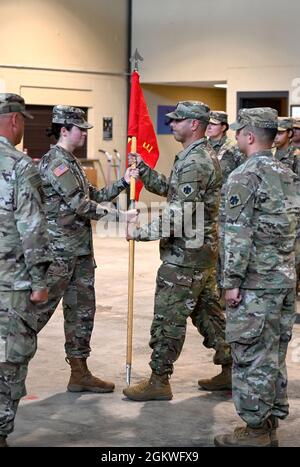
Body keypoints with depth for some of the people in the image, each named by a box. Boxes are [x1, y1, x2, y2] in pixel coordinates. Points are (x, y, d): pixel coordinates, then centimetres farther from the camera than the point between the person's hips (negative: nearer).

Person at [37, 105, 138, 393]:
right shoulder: (55, 161, -14)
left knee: (82, 311, 11)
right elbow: (79, 204, -20)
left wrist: (123, 182, 9)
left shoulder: (71, 163, 16)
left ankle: (79, 373, 18)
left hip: (80, 251, 10)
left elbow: (93, 196, 18)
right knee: (40, 310, -4)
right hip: (59, 251, -10)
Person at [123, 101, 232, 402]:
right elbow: (168, 189, 20)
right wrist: (142, 168, 9)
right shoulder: (204, 156, 13)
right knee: (207, 310, 16)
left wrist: (140, 233, -17)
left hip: (184, 255, -10)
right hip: (203, 252, 10)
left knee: (168, 318, -3)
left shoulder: (194, 163, -20)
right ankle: (230, 370, 23)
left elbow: (179, 216, -25)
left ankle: (158, 382, 5)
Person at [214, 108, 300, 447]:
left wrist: (232, 281, -14)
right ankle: (271, 424, 22)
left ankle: (255, 431, 5)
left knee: (251, 355, -1)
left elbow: (238, 233, -18)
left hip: (255, 283, -8)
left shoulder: (244, 177, -13)